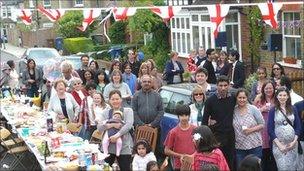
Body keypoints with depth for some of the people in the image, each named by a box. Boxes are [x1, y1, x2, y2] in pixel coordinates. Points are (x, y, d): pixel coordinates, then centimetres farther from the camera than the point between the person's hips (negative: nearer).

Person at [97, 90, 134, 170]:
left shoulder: (128, 111, 2)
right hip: (108, 146, 2)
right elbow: (99, 127, -2)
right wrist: (112, 125, -17)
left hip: (124, 147, -2)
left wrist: (117, 135, -25)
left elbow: (128, 125, -14)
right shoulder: (106, 112, 10)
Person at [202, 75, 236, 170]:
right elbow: (205, 120, -3)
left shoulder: (233, 98, 3)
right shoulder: (210, 100, -5)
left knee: (230, 162, 8)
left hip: (230, 134, 3)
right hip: (216, 135, -3)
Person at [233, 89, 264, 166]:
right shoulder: (233, 111, 2)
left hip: (255, 145, -2)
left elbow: (262, 124, -1)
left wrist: (251, 129, -14)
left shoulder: (253, 109, -3)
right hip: (239, 147, 2)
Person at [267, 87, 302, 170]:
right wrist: (279, 145, -12)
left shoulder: (293, 109, 6)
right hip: (278, 144, -2)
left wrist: (294, 141, -7)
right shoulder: (273, 110, -2)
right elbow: (270, 130, -5)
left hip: (292, 144, 3)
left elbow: (298, 126, 5)